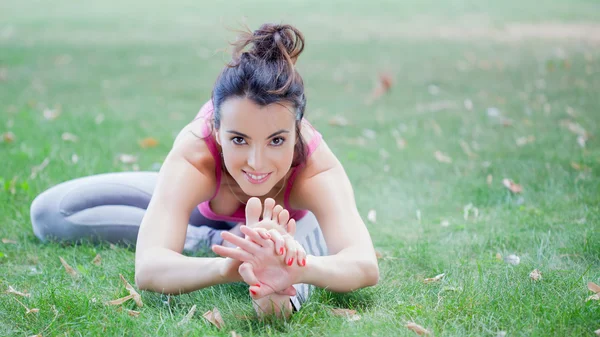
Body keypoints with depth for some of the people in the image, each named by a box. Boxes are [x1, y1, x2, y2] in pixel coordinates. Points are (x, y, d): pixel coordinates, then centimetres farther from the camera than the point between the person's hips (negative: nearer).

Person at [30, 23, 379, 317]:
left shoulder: (316, 166, -42)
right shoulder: (194, 152, -43)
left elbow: (367, 265, -57)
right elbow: (148, 268, -55)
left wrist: (298, 268, -79)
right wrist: (231, 265, -76)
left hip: (287, 216, -1)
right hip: (202, 203, 2)